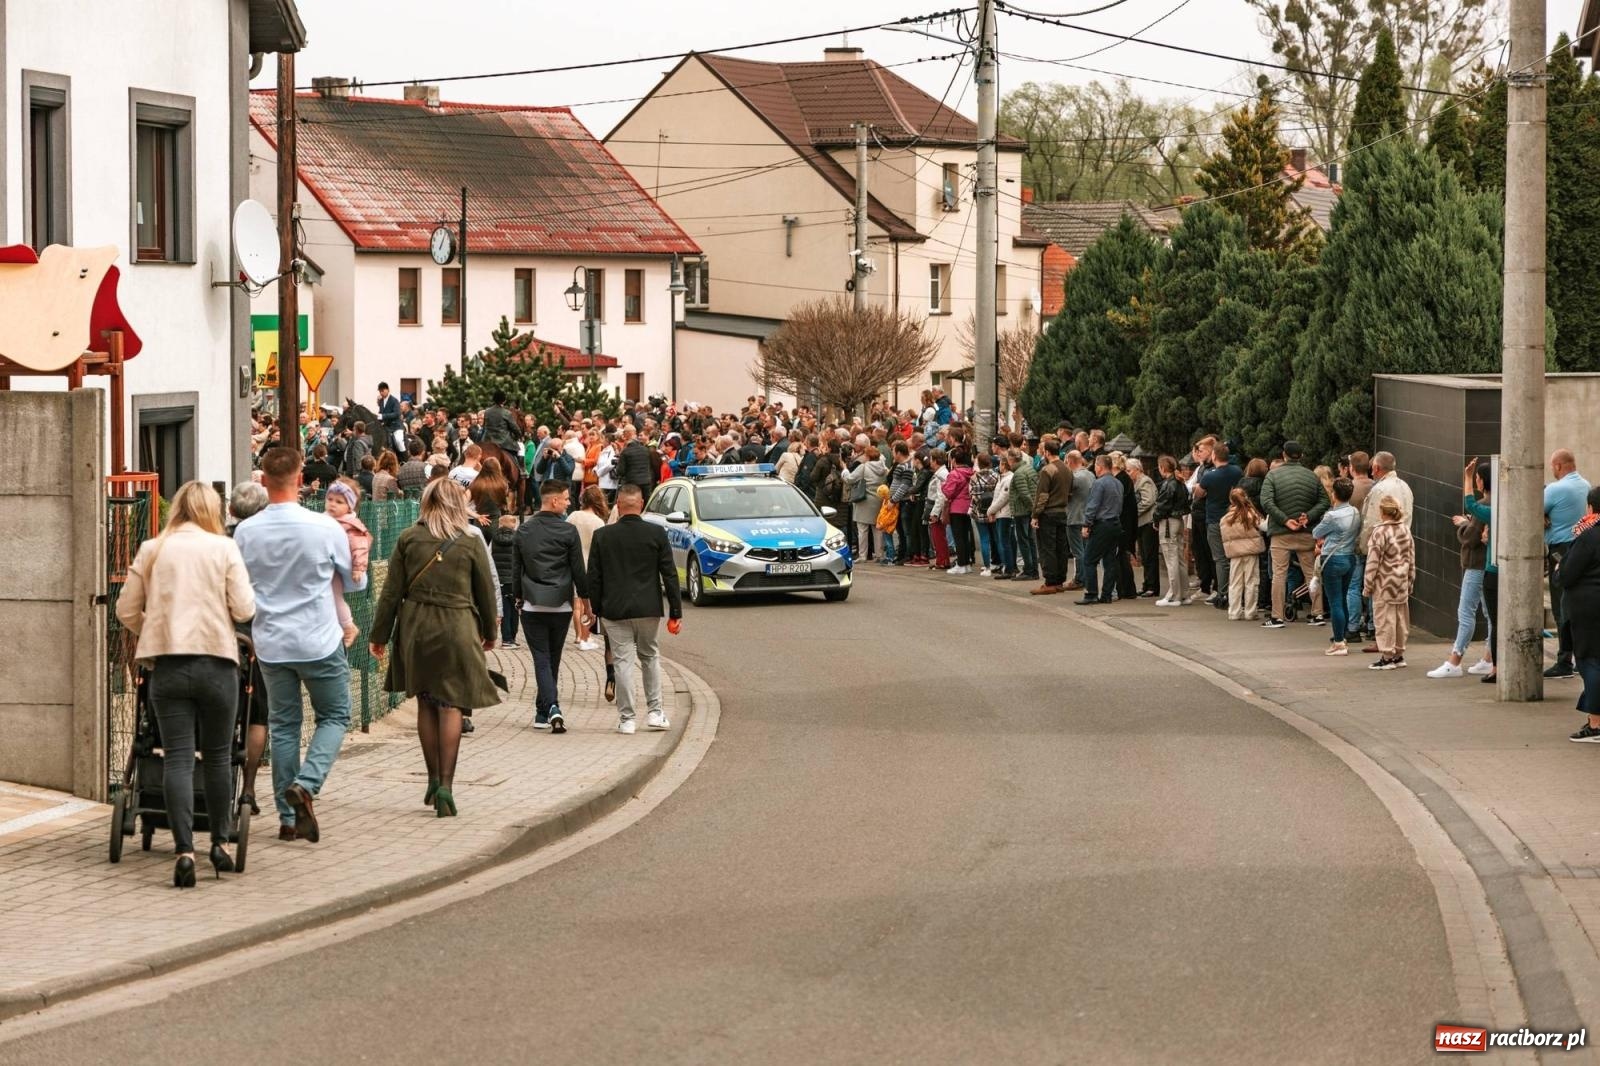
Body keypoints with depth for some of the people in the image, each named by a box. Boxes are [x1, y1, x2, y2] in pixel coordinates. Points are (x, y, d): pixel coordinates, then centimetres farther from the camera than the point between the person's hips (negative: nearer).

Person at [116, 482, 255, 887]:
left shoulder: (151, 550, 6)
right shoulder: (223, 548, 0)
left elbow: (126, 611, 7)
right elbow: (244, 609, -5)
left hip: (167, 663, 1)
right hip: (216, 661, -1)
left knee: (177, 758, -1)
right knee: (217, 755, 14)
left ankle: (184, 851, -13)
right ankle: (220, 844, 24)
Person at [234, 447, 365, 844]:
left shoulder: (246, 532, -7)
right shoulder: (324, 528, -13)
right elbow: (355, 582, 1)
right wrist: (358, 554, 21)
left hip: (271, 644, 3)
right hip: (319, 641, -3)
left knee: (283, 725, 12)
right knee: (334, 717, 12)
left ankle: (288, 816, 11)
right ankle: (306, 784, -12)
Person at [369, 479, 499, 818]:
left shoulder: (409, 539, 1)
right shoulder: (469, 543, -2)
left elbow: (392, 591, 1)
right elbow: (486, 591, 7)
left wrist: (380, 635, 9)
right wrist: (489, 632, 22)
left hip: (415, 625, 2)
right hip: (456, 626, -2)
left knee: (426, 703, 14)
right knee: (450, 705, -1)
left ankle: (434, 781, 20)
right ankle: (445, 786, -9)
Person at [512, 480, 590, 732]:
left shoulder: (524, 531, 2)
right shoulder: (568, 531, -7)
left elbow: (515, 568, 9)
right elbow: (578, 569, -3)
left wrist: (519, 597, 21)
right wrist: (584, 597, 10)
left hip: (532, 605, 1)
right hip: (561, 605, -1)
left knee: (541, 659, -1)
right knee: (553, 660, 13)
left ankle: (551, 708, -18)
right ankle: (544, 712, 19)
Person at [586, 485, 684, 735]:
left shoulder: (602, 536, -3)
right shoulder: (656, 534, -4)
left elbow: (594, 577, 1)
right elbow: (669, 574, -1)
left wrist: (596, 610, 10)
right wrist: (675, 611, 4)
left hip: (615, 611, -1)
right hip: (649, 609, 1)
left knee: (624, 662, 3)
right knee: (650, 658, 17)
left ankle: (626, 719, 2)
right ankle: (655, 712, 14)